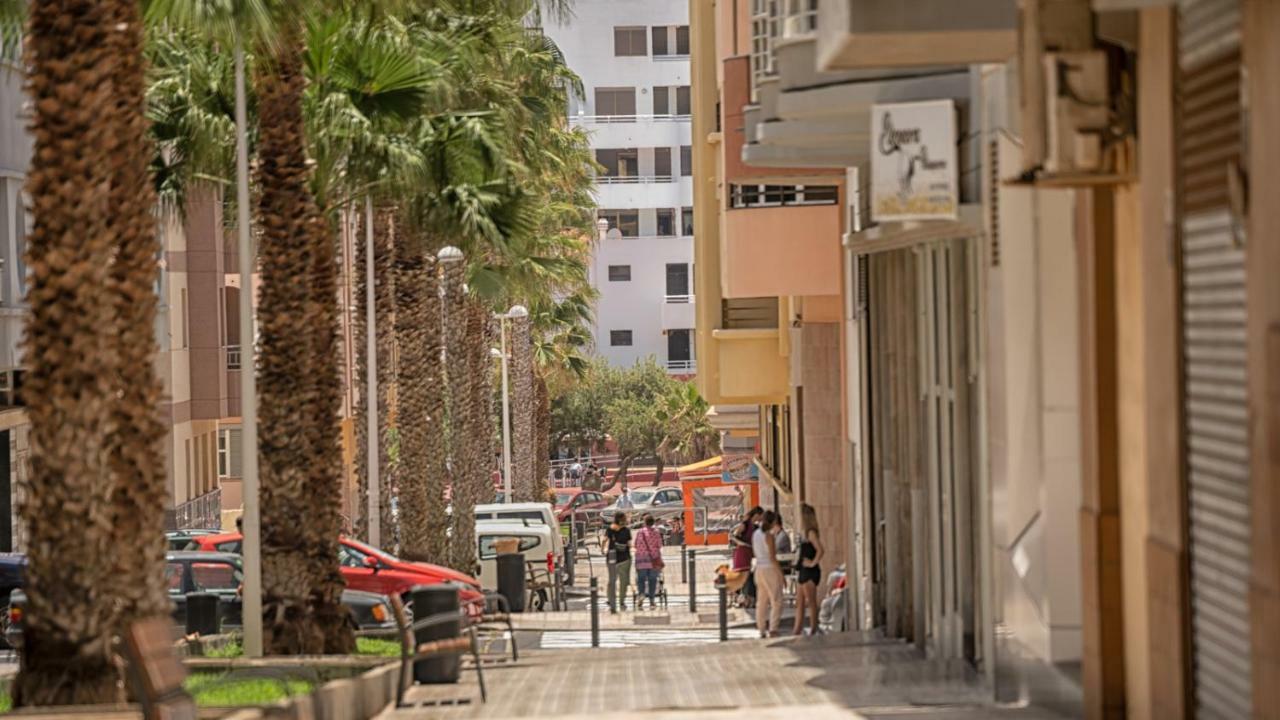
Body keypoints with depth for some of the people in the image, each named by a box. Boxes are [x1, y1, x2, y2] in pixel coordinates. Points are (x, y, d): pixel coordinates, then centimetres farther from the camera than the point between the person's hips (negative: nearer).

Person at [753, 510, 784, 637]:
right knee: (776, 602, -5)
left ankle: (762, 631, 14)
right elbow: (772, 557, -18)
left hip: (759, 569, 8)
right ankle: (772, 630, -14)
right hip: (770, 569, -8)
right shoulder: (769, 536, -15)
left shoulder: (756, 534, 7)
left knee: (762, 602, 12)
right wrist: (781, 573, -12)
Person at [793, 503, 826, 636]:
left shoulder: (811, 533, -14)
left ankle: (813, 630, 2)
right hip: (803, 571, 10)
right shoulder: (806, 533, 14)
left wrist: (813, 563, -18)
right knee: (800, 603, 10)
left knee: (811, 602, -3)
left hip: (810, 572, -10)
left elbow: (820, 550, -26)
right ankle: (797, 631, 12)